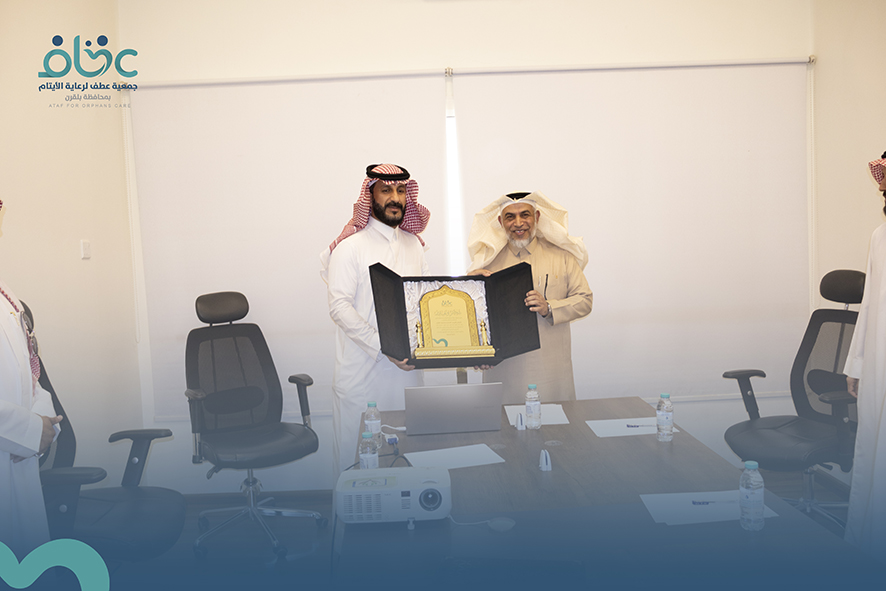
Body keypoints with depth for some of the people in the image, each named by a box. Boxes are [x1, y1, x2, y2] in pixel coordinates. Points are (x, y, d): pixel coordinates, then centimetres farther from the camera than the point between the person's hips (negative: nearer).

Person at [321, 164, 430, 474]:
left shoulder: (413, 244, 12)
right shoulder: (350, 246, -7)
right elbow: (340, 308, -15)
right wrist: (385, 349, -22)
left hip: (406, 367, 5)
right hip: (362, 370, -5)